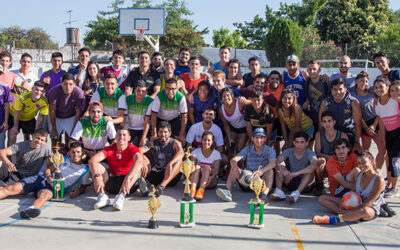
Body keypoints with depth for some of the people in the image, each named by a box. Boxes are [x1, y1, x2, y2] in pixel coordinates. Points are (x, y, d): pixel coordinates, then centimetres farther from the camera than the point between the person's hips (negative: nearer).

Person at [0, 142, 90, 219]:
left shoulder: (84, 170, 11)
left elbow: (83, 187, 12)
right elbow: (48, 169, 18)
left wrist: (78, 191, -13)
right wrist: (48, 176, -7)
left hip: (53, 188, -5)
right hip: (41, 179, 5)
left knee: (46, 194, -43)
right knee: (12, 189, -16)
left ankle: (33, 208, -72)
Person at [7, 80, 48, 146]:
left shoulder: (44, 102, -27)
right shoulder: (22, 98, -36)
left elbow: (41, 117, -16)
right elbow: (17, 113, -22)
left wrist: (36, 131, -11)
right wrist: (15, 127, -11)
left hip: (30, 119, 3)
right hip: (14, 116, -3)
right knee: (12, 136, -10)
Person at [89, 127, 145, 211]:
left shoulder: (133, 149, -7)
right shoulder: (109, 149, -2)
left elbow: (140, 161, -31)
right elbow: (92, 160, -19)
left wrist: (127, 178, -47)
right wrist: (97, 177, -39)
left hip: (129, 185, -2)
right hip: (111, 182, 2)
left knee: (138, 167, -25)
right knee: (97, 166, -14)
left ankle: (121, 196, -39)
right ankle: (102, 196, -33)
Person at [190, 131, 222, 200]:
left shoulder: (216, 153, 0)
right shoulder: (196, 152, 4)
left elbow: (216, 170, -11)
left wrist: (211, 177, -33)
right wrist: (191, 175, -30)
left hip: (210, 182, -1)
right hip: (198, 180, 1)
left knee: (206, 167, -27)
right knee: (197, 166, -26)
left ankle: (201, 190, -51)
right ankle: (192, 189, -51)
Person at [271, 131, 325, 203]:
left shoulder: (310, 153, -13)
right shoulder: (288, 151, -3)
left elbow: (314, 165, -35)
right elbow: (278, 161, -19)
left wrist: (297, 173, -44)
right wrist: (283, 170, -42)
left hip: (305, 184, -2)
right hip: (291, 182, 3)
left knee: (310, 170, -28)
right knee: (280, 167, -15)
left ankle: (297, 193, -44)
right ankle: (278, 191, -33)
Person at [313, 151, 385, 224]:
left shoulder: (379, 179, -15)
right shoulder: (360, 175, 8)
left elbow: (369, 202, -19)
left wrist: (351, 210, -24)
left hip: (371, 210, -7)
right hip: (356, 204, 8)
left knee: (365, 211, -48)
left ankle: (329, 220, -45)